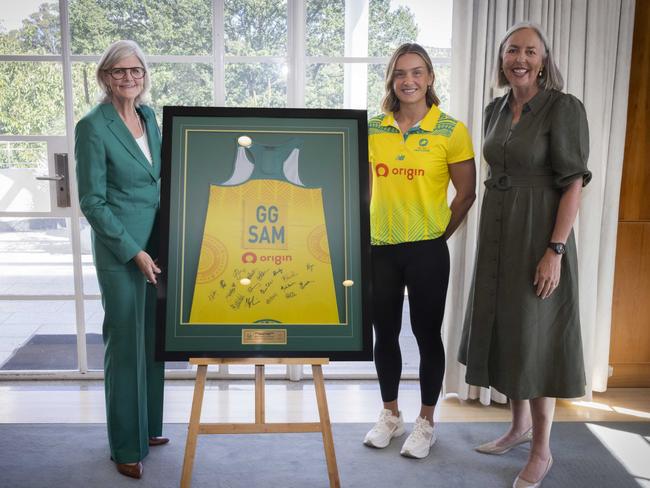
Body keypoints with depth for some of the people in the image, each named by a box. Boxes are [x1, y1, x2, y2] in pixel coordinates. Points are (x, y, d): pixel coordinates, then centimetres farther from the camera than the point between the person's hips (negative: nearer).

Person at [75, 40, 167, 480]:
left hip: (156, 245, 7)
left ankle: (149, 427, 32)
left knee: (154, 341, 14)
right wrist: (134, 252, -14)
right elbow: (92, 202, -12)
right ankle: (126, 447, 19)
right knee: (126, 347, 2)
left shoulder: (149, 117, 8)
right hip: (120, 252, -6)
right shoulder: (93, 127, -11)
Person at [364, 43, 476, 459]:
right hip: (380, 249, 4)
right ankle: (391, 416, 32)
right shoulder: (373, 129, 4)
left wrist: (438, 234, 1)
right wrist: (365, 231, 7)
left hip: (427, 251, -3)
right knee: (385, 333, 13)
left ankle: (426, 423, 26)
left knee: (427, 334, 8)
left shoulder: (451, 131, -6)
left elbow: (466, 193, -1)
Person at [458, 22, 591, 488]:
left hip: (540, 235, -7)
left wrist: (555, 250, -20)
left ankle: (542, 451, 16)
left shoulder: (563, 107, -11)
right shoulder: (496, 109, 10)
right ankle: (519, 425, 33)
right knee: (505, 329, 14)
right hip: (498, 231, 7)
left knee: (534, 338, -1)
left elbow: (573, 183, -14)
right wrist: (491, 235, 15)